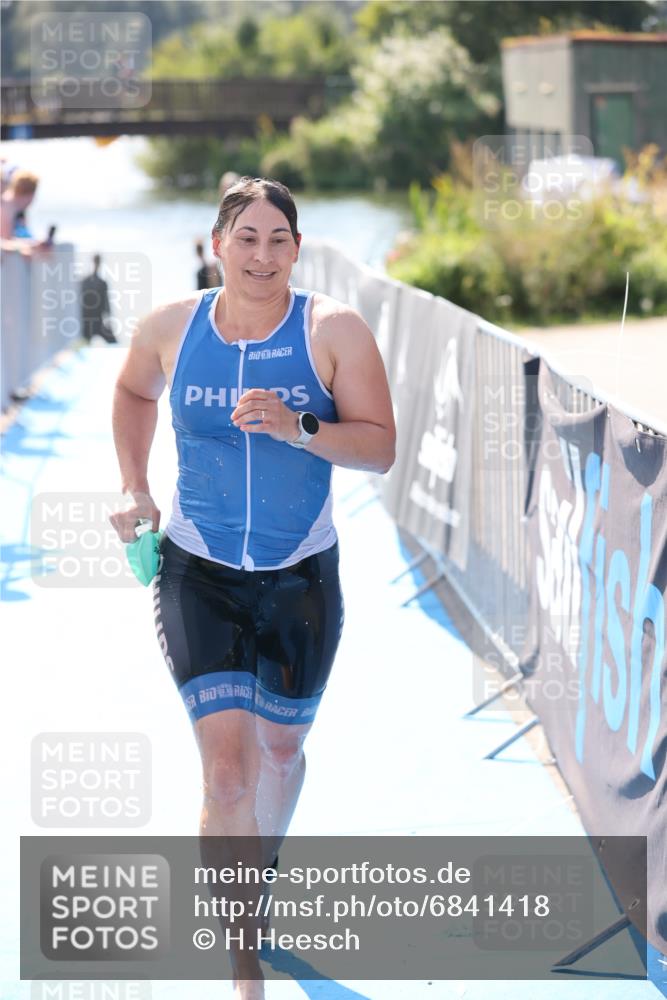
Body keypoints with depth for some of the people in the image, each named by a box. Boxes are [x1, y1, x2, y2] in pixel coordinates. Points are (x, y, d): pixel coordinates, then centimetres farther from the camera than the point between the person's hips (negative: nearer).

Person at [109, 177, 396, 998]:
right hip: (198, 575, 0)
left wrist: (298, 428, -27)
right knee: (226, 766, -10)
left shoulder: (334, 331, -10)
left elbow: (381, 448, -11)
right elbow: (133, 391, 19)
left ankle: (260, 869, 51)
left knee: (280, 749, 18)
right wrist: (134, 488, 9)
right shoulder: (171, 328, -4)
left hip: (302, 577, 1)